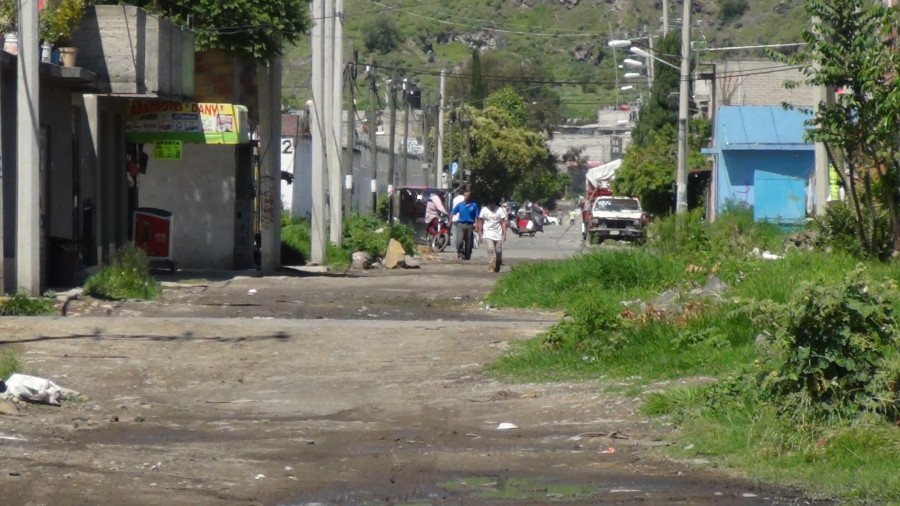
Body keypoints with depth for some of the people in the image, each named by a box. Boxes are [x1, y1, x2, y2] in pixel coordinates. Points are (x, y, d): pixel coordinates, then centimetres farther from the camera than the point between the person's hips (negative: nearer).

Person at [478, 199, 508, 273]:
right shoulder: (484, 210, -1)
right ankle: (491, 266, -18)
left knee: (498, 251, 5)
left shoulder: (500, 210, -2)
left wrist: (504, 234, -7)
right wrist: (480, 234, 1)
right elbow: (480, 222, 5)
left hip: (498, 234, 1)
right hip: (488, 234, -1)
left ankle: (497, 267, 25)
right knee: (490, 249, -19)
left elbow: (503, 222, -1)